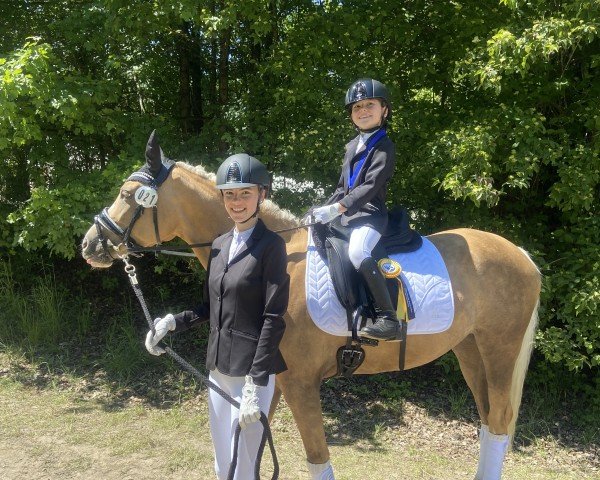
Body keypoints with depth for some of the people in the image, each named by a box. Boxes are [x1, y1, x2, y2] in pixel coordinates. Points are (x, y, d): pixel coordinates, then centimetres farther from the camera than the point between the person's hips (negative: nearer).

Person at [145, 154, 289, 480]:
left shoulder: (271, 246, -13)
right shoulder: (219, 245, 8)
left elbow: (274, 319, -17)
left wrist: (255, 385, -21)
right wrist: (174, 322, -1)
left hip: (252, 369, -7)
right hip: (218, 367, 7)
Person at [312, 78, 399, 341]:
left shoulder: (385, 147, -5)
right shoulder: (353, 146, 18)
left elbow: (370, 186, -17)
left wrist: (337, 208, -25)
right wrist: (324, 209, 8)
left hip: (370, 214, -9)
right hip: (347, 215, 9)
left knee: (358, 252, -35)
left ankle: (387, 318, -30)